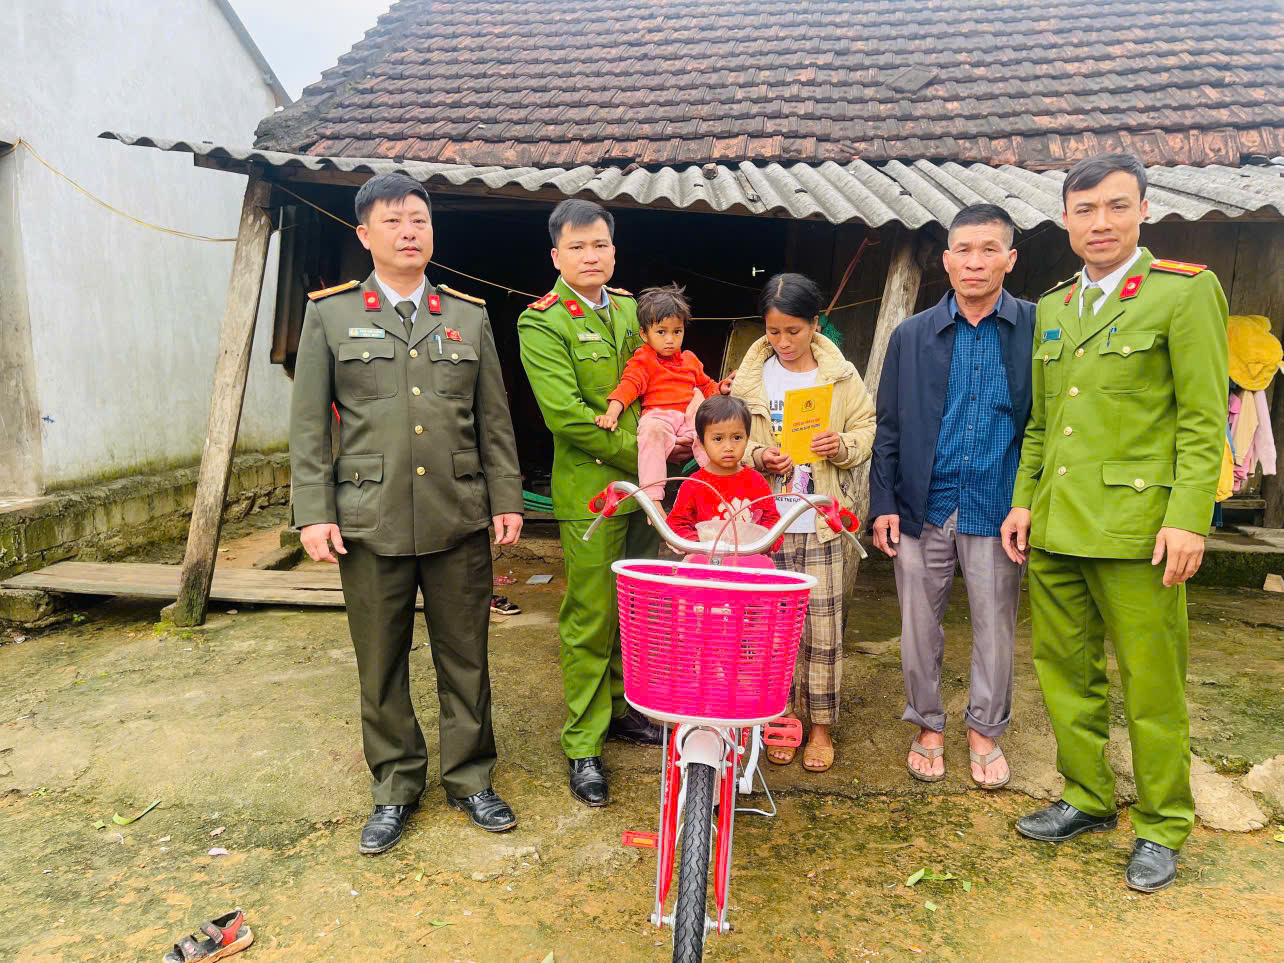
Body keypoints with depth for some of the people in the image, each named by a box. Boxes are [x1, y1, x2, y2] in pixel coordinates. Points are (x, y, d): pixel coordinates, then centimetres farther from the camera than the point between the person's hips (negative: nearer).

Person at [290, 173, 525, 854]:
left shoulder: (470, 315, 11)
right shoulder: (330, 313, 6)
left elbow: (494, 420, 11)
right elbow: (309, 425, 3)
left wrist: (506, 500, 5)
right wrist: (313, 513, -4)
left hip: (460, 521, 1)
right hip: (370, 523, -1)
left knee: (465, 658, 9)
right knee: (380, 666, 9)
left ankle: (469, 779, 27)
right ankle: (395, 789, 27)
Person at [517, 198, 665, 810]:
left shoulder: (633, 309, 12)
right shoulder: (542, 323, -8)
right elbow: (567, 415, -18)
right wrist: (641, 453, -15)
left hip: (645, 486, 6)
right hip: (590, 491, -6)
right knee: (591, 620, 0)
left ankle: (621, 709, 34)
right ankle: (583, 744, 14)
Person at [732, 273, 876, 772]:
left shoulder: (841, 376, 3)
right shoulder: (750, 376, 4)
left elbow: (865, 432, 8)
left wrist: (842, 445, -14)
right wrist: (758, 457, -14)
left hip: (822, 525, 0)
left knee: (823, 630, 4)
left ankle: (822, 727, 20)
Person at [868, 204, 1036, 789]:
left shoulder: (1037, 330, 1)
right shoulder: (911, 336, 5)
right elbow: (888, 428, 5)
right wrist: (883, 503, -2)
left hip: (997, 510, -1)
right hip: (923, 509, 1)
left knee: (995, 628, 11)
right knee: (919, 626, 9)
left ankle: (984, 731, 31)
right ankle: (928, 728, 29)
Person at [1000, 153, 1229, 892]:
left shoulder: (1186, 292, -2)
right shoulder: (1051, 309, 15)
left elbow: (1204, 421, -7)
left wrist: (1188, 519, -15)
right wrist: (1023, 501, 9)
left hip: (1134, 525, -5)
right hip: (1055, 526, 6)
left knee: (1153, 689, 3)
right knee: (1067, 672, 14)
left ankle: (1163, 826, 22)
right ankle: (1088, 800, 31)